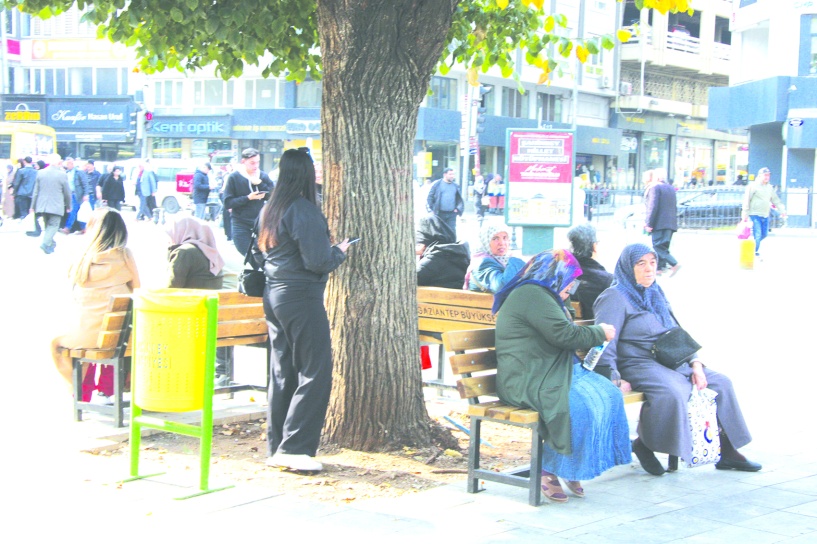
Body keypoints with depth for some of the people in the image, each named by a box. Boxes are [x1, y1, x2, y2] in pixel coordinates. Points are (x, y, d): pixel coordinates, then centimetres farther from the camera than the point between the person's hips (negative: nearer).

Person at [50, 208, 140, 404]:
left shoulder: (85, 258, -6)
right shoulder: (125, 256, -6)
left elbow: (77, 296, 6)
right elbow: (135, 290, 5)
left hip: (88, 333, -1)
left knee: (58, 342, 29)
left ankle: (83, 393, 27)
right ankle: (107, 391, 34)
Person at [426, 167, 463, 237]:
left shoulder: (456, 186, 10)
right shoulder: (437, 184, 0)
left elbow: (459, 199, 17)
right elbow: (430, 197, 1)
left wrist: (458, 208, 3)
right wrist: (431, 209, -4)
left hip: (451, 214, 2)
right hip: (439, 213, -2)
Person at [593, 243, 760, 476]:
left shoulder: (656, 294, 19)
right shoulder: (615, 298, -7)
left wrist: (695, 363, 6)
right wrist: (615, 381, -24)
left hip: (670, 362, 9)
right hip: (638, 365, -9)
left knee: (720, 383, 1)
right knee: (672, 393, -36)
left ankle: (726, 450, 6)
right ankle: (643, 446, -16)